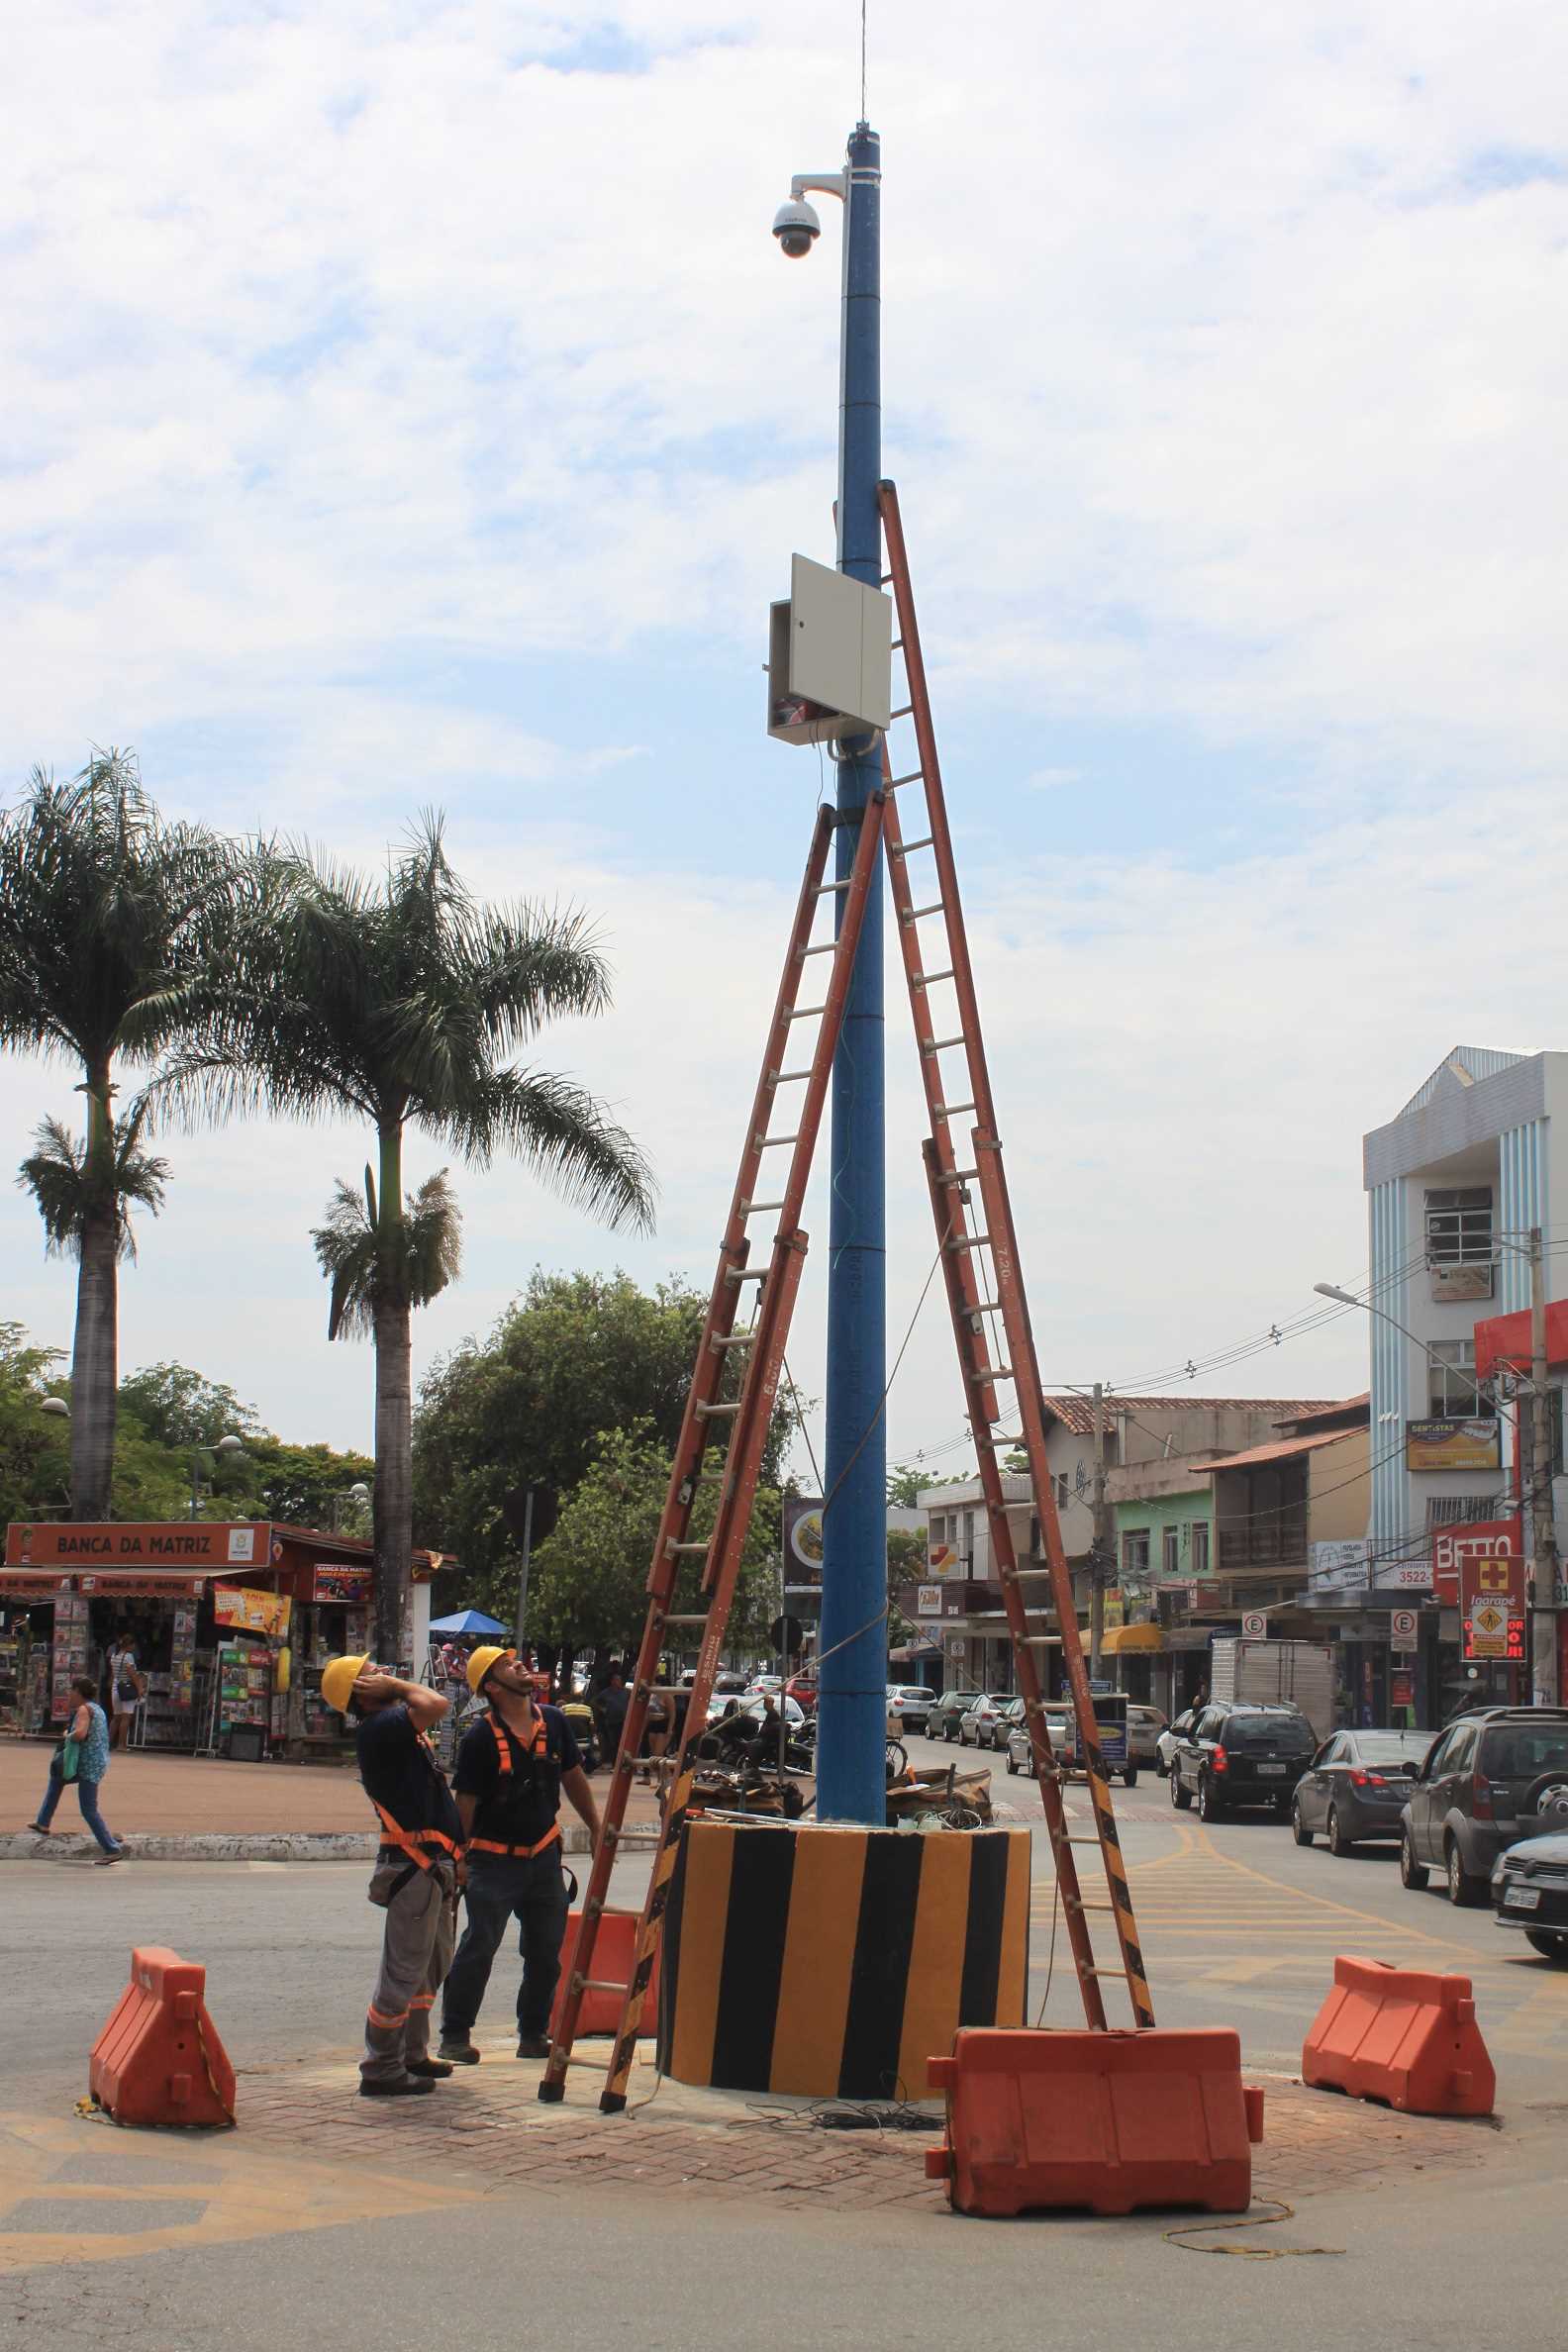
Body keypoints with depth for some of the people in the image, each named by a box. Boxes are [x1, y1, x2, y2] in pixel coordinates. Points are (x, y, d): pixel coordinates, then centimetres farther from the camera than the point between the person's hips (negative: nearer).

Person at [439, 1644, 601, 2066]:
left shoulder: (553, 1723, 2)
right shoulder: (480, 1739, -13)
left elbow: (574, 1779, 15)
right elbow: (465, 1806, -10)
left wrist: (597, 1830, 18)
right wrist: (458, 1861, -10)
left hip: (544, 1855, 5)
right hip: (494, 1859, -5)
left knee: (546, 1951, 9)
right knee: (478, 1948, -6)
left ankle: (533, 2035, 22)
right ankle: (455, 2035, 5)